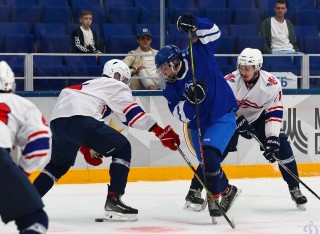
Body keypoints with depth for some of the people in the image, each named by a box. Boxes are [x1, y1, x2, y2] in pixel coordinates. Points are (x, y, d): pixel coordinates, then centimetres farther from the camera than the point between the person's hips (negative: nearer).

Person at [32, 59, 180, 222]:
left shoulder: (89, 85, 40)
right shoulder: (115, 86, 16)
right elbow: (133, 113, 2)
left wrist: (86, 149, 44)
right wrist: (162, 132, 0)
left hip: (57, 121, 8)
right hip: (79, 120, -8)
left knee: (59, 164, 32)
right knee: (122, 149, 4)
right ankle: (113, 201, -5)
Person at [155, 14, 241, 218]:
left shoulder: (197, 56, -14)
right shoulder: (170, 87, -4)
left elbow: (213, 32, -18)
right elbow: (180, 114, -11)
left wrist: (194, 25, -35)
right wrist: (190, 100, -31)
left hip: (222, 116, -7)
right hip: (198, 124, 7)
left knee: (209, 155, -23)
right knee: (207, 163, 13)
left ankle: (214, 197, -10)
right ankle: (226, 190, 39)